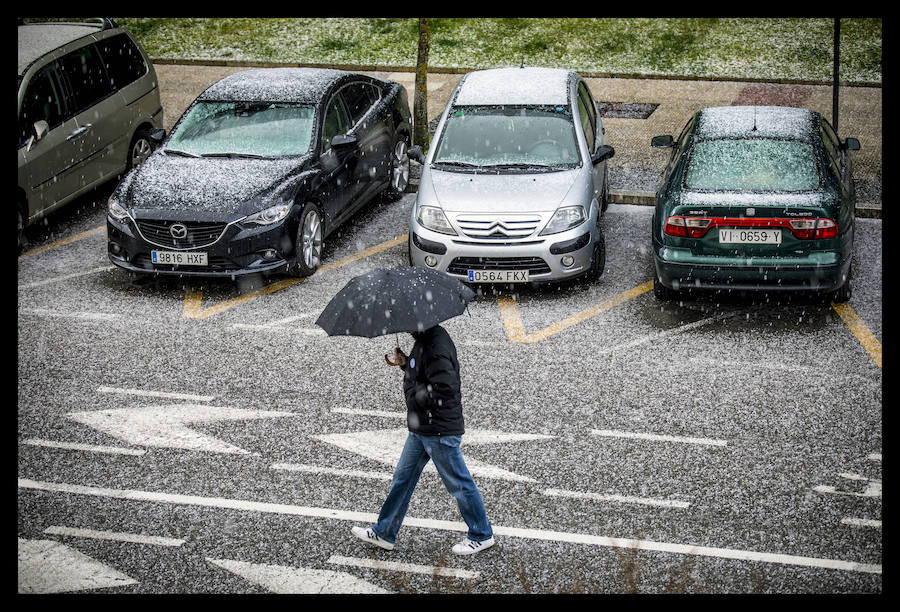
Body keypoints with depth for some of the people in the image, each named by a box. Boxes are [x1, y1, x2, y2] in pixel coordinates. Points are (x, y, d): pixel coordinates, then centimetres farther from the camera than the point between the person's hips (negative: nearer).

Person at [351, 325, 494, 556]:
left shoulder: (435, 346, -25)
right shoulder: (424, 340, 7)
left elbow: (445, 388, -30)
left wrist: (415, 395, -18)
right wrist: (405, 362, 3)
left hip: (440, 431, -11)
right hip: (420, 428, 11)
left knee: (459, 484, 5)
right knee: (403, 477, 17)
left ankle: (482, 536, 21)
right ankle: (384, 533, 27)